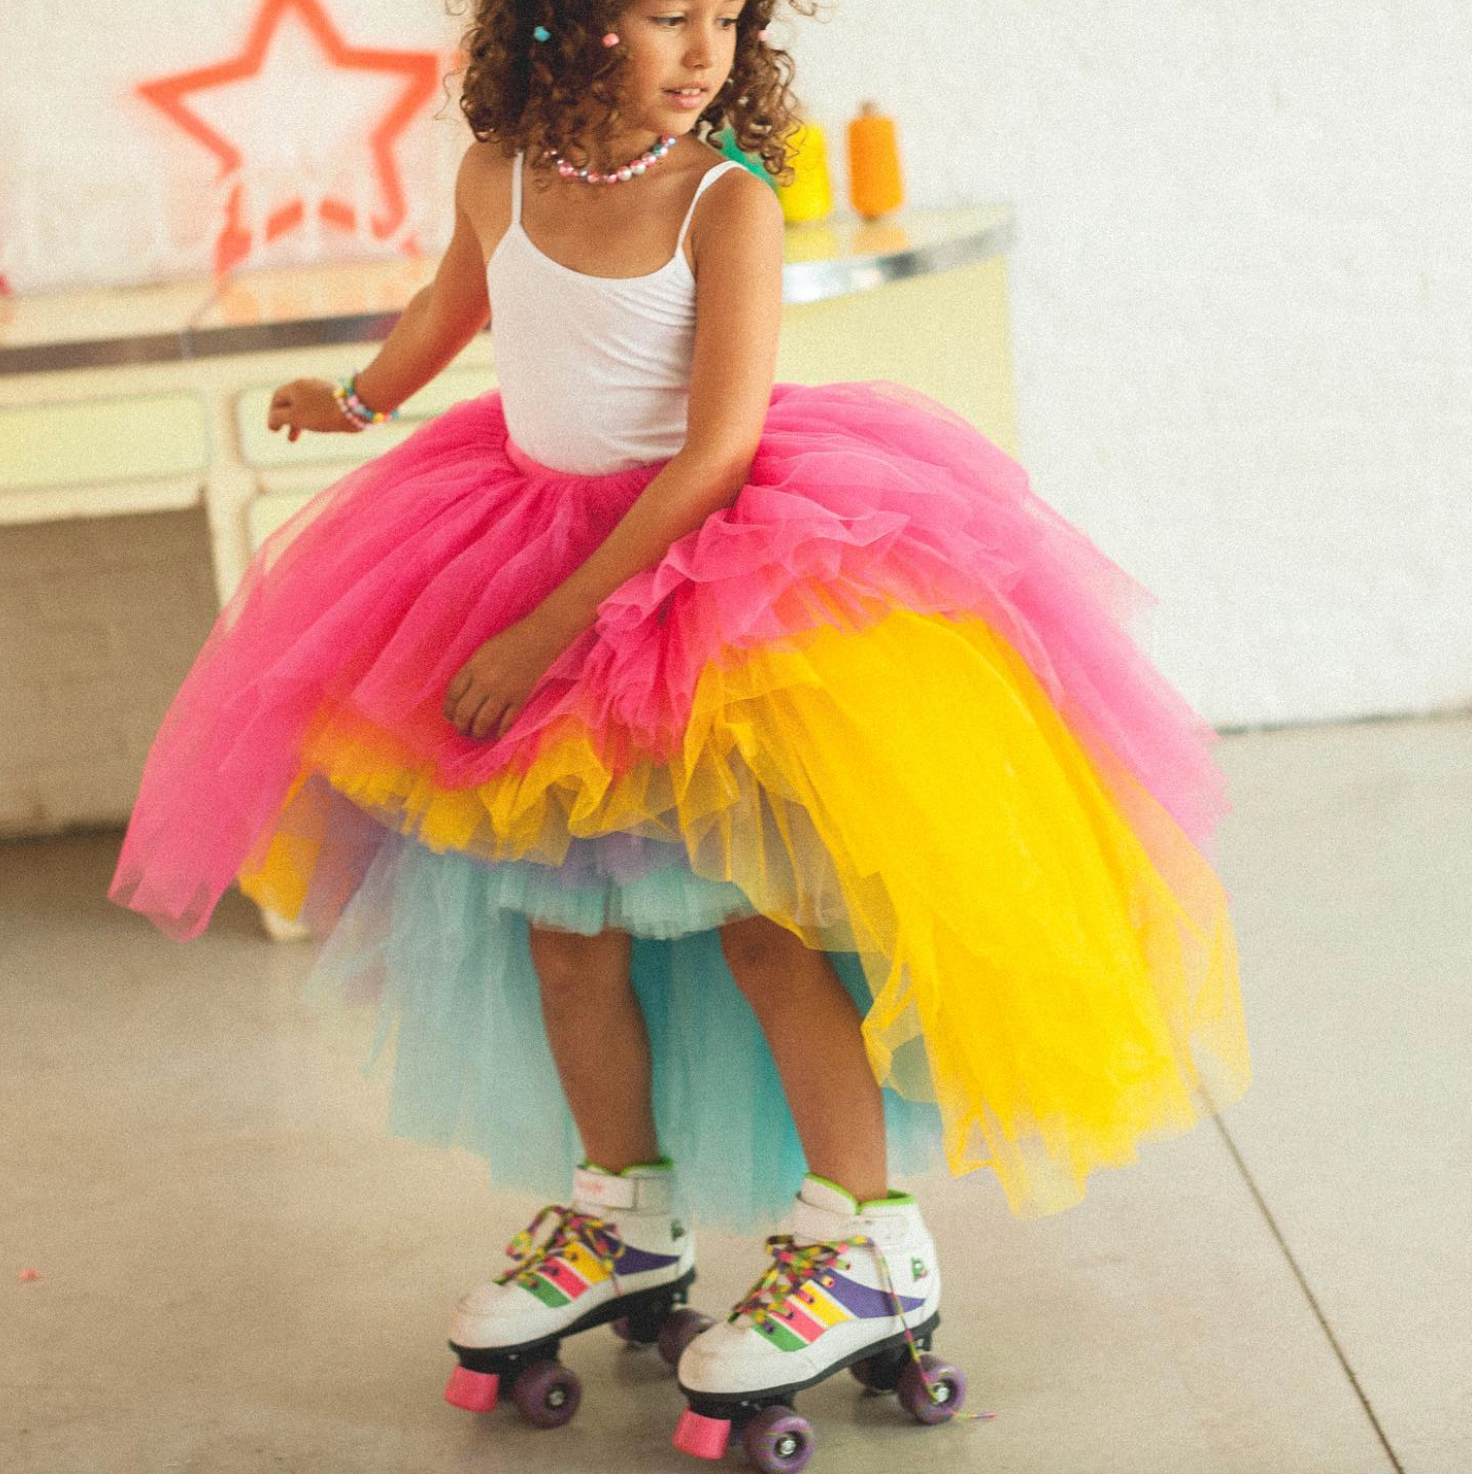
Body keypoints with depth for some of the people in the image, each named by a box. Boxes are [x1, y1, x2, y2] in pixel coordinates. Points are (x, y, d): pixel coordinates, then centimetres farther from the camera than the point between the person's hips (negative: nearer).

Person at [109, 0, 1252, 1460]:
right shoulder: (498, 176, -4)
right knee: (560, 921, 9)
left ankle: (870, 1243, 5)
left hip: (712, 559, -5)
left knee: (755, 916, -7)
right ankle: (623, 1218, 27)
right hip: (530, 535, 5)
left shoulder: (728, 202, -17)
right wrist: (358, 401, 37)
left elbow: (716, 451, -22)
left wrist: (553, 624, -23)